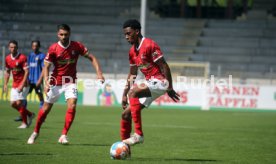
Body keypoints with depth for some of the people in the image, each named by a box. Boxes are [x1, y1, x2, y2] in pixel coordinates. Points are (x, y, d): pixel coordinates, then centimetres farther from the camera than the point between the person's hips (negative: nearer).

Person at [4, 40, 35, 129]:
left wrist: (22, 85, -23)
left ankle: (25, 123, 2)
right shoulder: (8, 58, 5)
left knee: (19, 103, -13)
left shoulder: (22, 57, -15)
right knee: (13, 103, 3)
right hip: (14, 85, 7)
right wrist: (5, 84, 9)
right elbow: (7, 72, 17)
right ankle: (30, 114, 23)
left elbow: (26, 72, -18)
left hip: (23, 84, -7)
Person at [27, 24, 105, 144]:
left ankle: (63, 135, -11)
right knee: (46, 108, 7)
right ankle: (35, 132, 28)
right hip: (56, 82, 0)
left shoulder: (77, 46, -7)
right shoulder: (53, 49, -11)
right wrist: (46, 82, -27)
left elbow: (91, 58, -1)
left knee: (72, 106, -20)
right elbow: (46, 66, -12)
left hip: (70, 82, 1)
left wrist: (99, 72, -14)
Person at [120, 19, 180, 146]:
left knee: (133, 92, -33)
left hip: (159, 81, -9)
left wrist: (170, 88, -16)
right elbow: (132, 74, 22)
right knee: (126, 114, 4)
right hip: (150, 83, 9)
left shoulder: (149, 45, -15)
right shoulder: (132, 51, 12)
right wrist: (124, 95, 18)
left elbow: (164, 67, -16)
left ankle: (138, 135, -31)